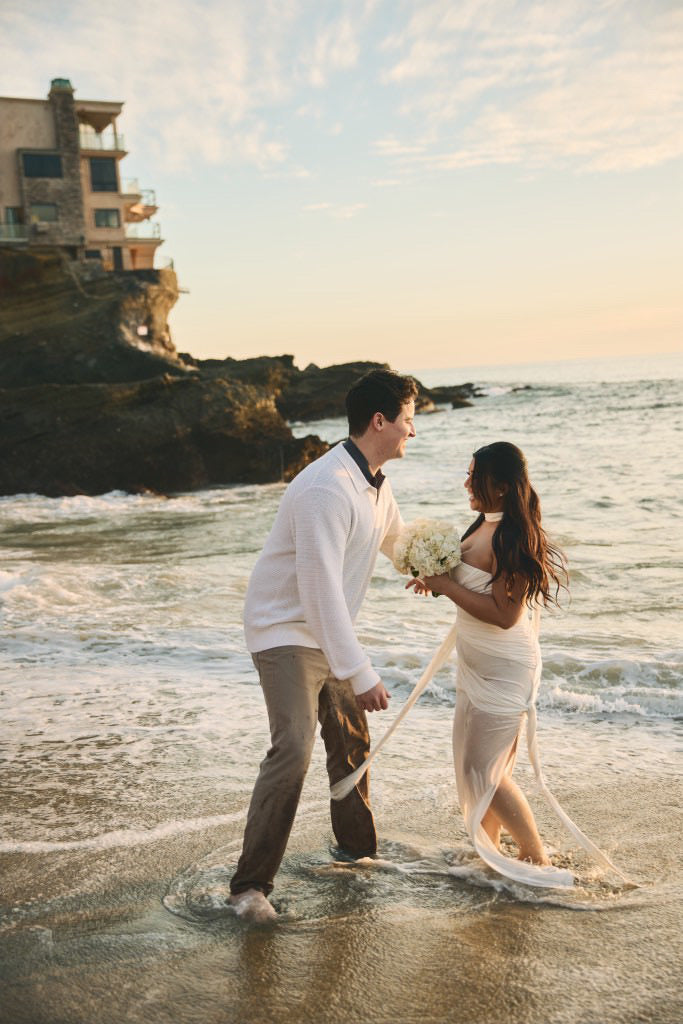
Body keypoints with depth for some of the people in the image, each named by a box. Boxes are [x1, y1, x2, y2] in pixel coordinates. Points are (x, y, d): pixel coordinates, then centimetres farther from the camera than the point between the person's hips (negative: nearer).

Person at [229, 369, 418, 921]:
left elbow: (396, 536, 27)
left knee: (353, 742, 19)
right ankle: (251, 885, -9)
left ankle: (358, 847, 40)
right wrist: (361, 674, -33)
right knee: (293, 750, -20)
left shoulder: (376, 482, 4)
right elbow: (321, 590, -33)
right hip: (286, 632, -10)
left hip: (327, 633, 10)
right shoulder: (327, 489, -28)